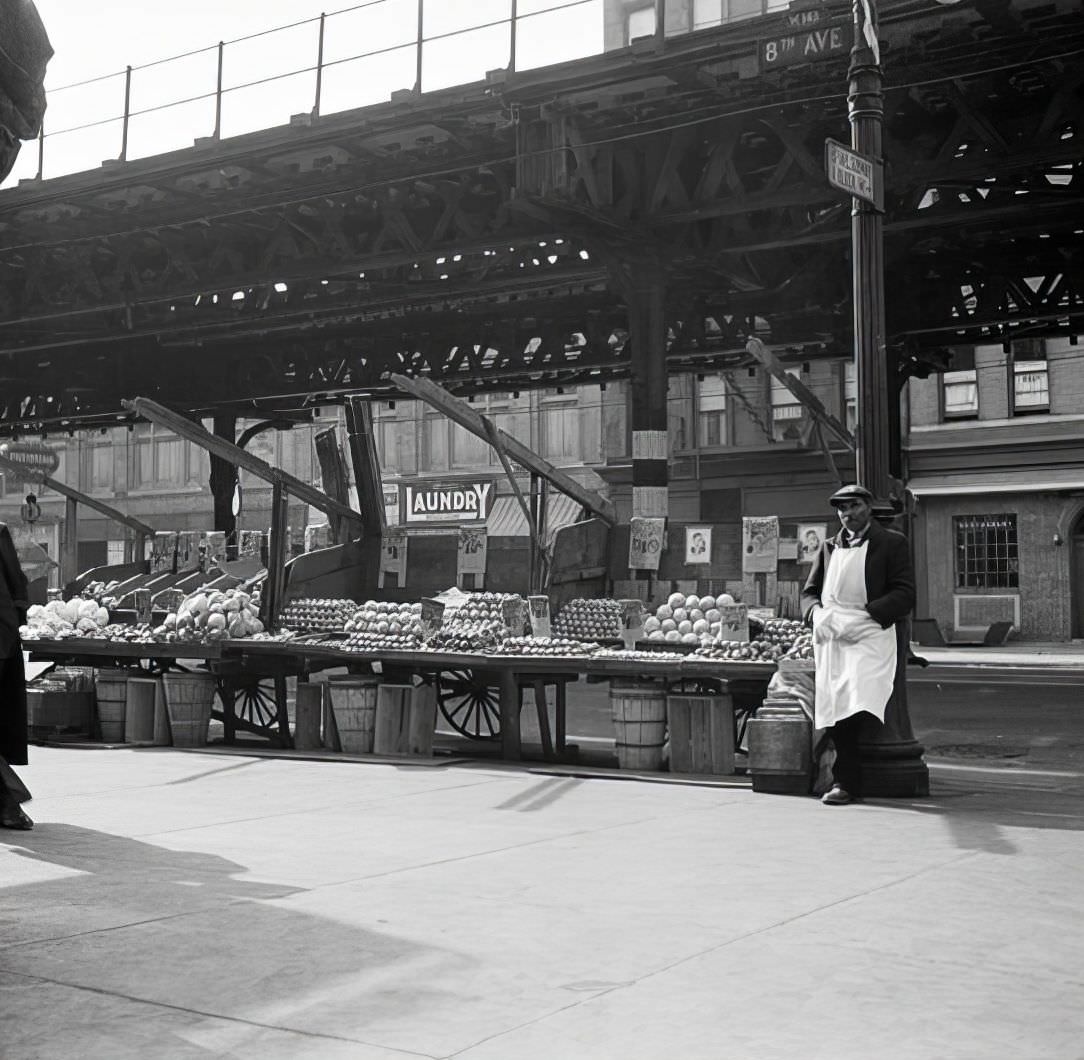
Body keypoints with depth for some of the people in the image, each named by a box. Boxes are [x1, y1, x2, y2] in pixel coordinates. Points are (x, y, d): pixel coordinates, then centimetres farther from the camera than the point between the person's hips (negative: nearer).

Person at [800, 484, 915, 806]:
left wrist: (863, 616, -13)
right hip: (829, 637, 5)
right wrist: (817, 613, -3)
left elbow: (905, 595, -1)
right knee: (834, 715, 0)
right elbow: (809, 592, 21)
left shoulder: (892, 543, 7)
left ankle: (844, 782, -11)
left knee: (858, 705, -20)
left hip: (869, 636, -4)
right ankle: (848, 783, 9)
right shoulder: (829, 547, 22)